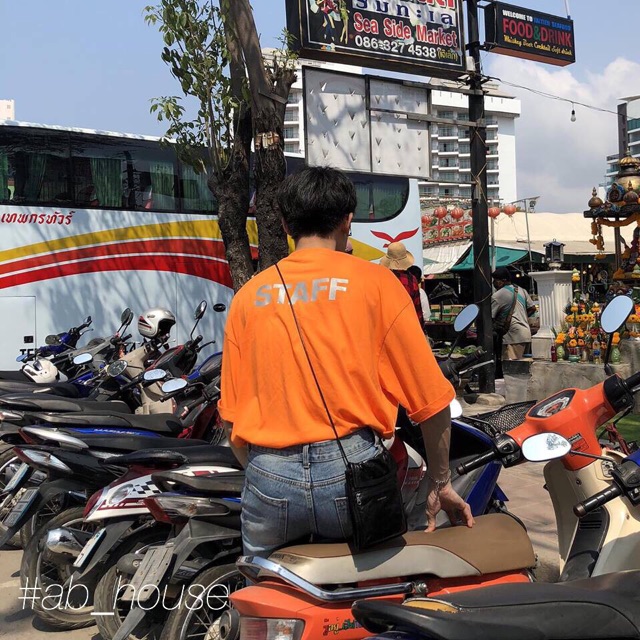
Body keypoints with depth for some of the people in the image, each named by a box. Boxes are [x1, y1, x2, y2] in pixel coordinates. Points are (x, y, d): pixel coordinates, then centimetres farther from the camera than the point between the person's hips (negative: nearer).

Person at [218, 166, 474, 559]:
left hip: (268, 479, 2)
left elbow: (231, 413, 8)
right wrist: (441, 483, 12)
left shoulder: (248, 296, 7)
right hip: (350, 469, -2)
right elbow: (431, 397, 0)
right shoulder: (375, 282, 1)